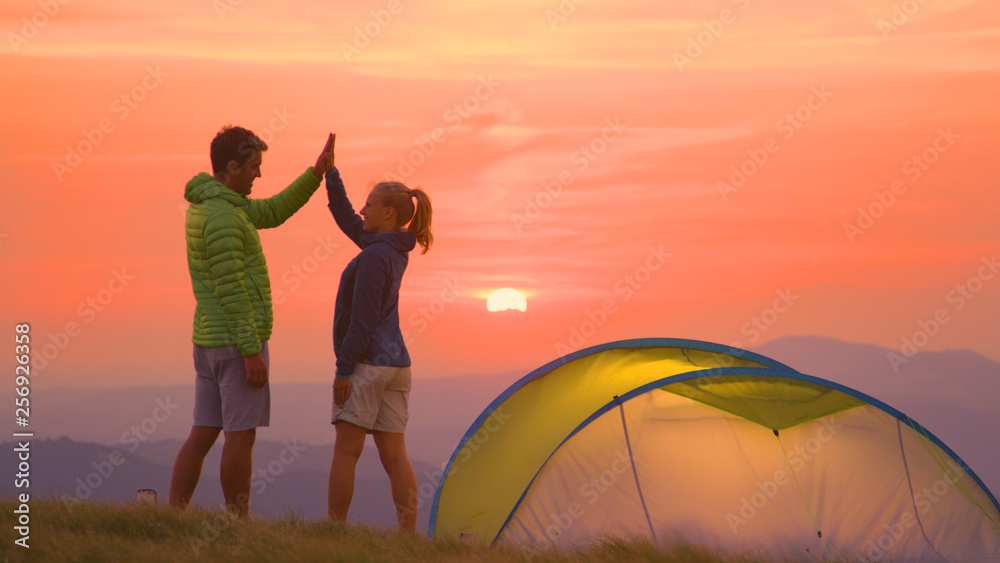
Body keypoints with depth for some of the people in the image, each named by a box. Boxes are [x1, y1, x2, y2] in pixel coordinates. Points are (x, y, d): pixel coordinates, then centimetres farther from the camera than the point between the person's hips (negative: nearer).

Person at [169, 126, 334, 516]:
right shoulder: (222, 217, -18)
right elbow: (231, 290, -21)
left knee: (202, 435, 9)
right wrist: (252, 351, -20)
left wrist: (316, 174, 16)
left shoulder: (205, 205, 14)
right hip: (237, 340, -10)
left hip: (208, 339, 10)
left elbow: (273, 212, 24)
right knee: (241, 434, -2)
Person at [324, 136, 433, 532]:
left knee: (346, 452, -2)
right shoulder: (395, 249, 13)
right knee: (394, 457, 5)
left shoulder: (374, 257, -15)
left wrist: (344, 369, -15)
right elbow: (346, 219, 24)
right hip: (396, 363, 9)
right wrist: (330, 173, 18)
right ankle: (409, 536, 1)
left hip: (366, 362, -9)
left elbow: (363, 319, -18)